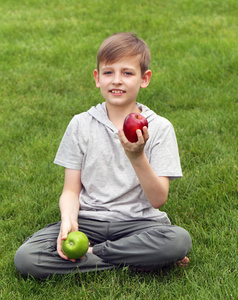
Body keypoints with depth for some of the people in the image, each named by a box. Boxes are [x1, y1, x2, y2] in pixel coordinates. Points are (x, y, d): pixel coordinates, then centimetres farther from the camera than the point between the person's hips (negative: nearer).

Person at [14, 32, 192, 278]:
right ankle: (137, 258, -16)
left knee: (179, 240, -34)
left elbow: (158, 200, -7)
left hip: (137, 221, -1)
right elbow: (71, 191, 4)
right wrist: (68, 220, -18)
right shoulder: (81, 125, 4)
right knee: (25, 258, -23)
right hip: (88, 220, 2)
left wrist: (137, 157, -23)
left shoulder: (159, 128, -1)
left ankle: (92, 253, -15)